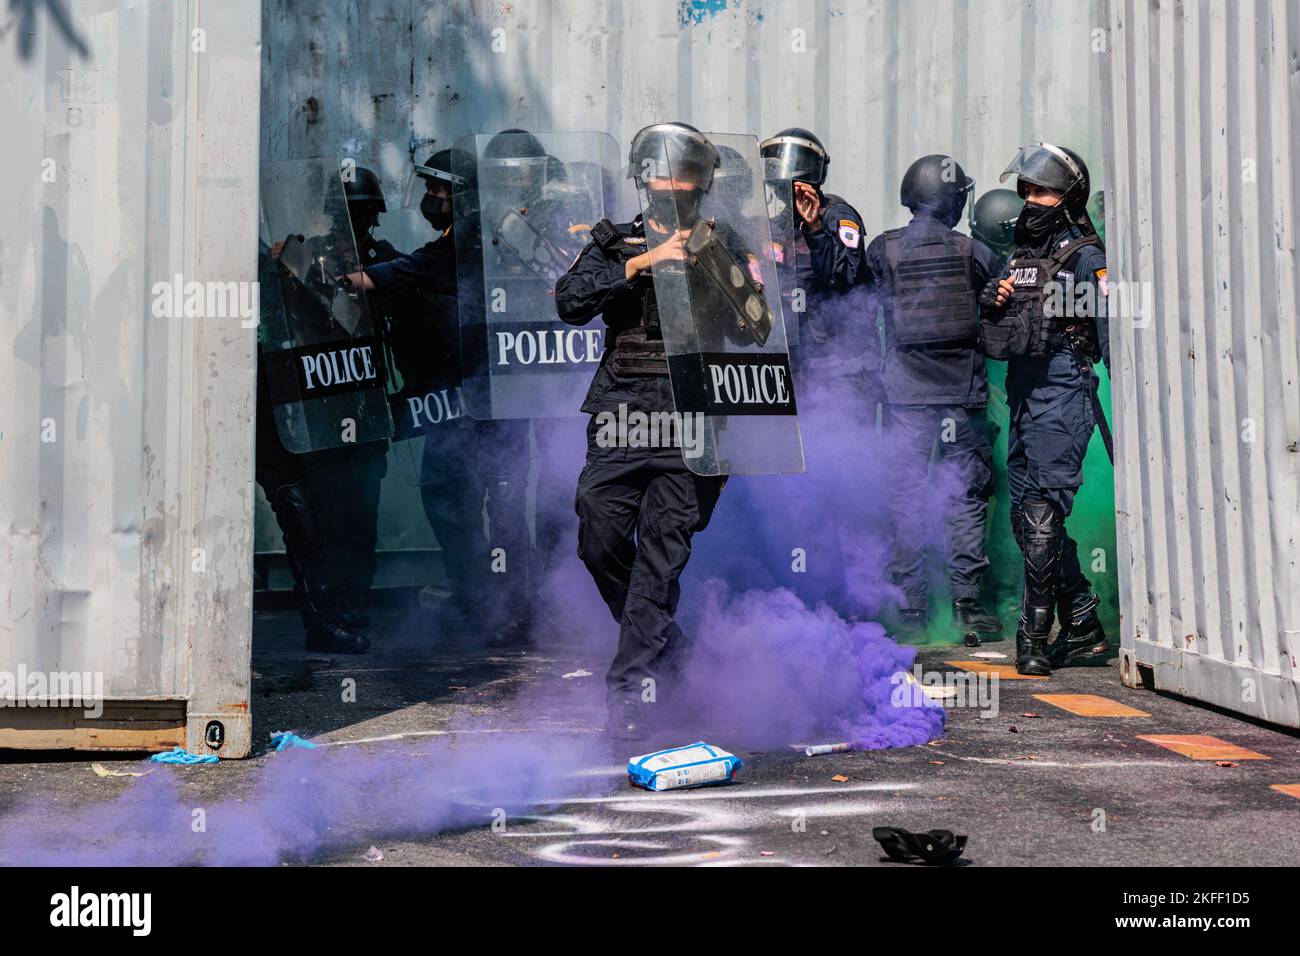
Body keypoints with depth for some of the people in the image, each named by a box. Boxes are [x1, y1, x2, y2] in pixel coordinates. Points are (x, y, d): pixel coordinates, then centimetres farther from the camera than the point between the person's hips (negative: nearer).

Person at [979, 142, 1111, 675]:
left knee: (1043, 511, -14)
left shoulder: (1085, 256, -3)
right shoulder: (1020, 255, 18)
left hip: (1064, 391, -8)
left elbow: (1109, 332, -9)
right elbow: (992, 336, 25)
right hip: (1022, 392, 8)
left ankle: (1035, 634, -10)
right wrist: (991, 304, 3)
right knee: (1027, 515, 9)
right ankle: (1083, 629, 19)